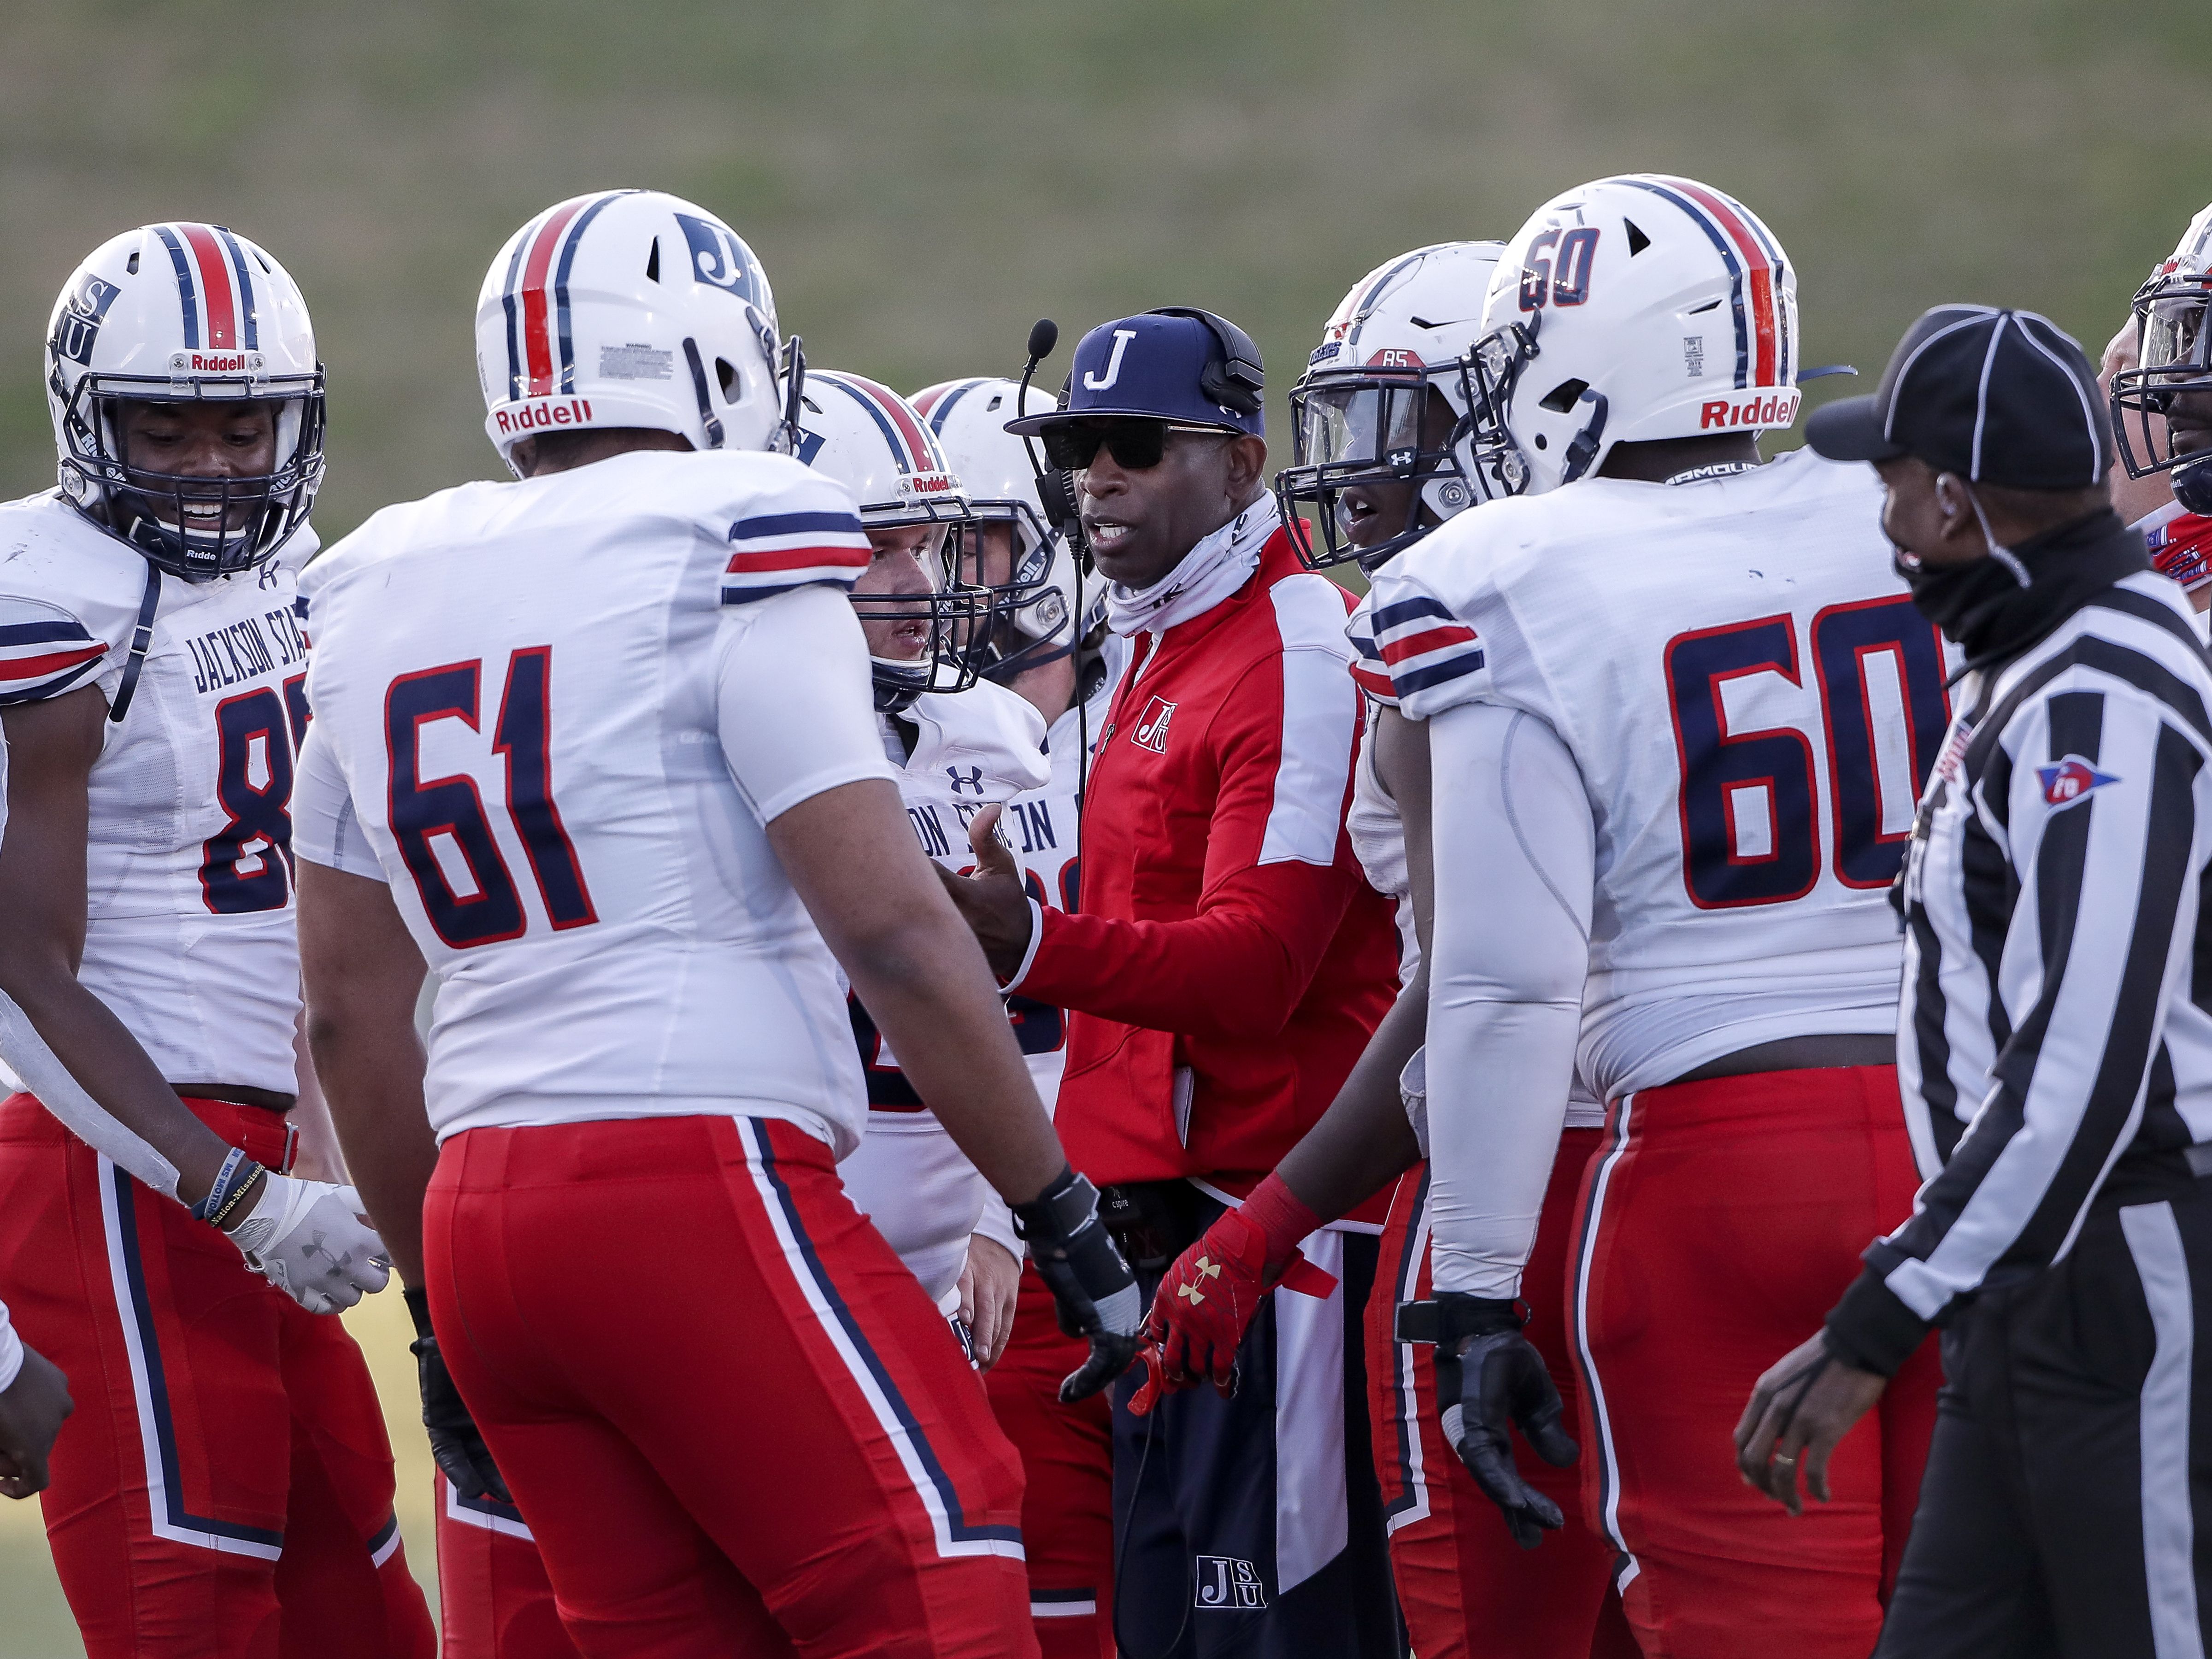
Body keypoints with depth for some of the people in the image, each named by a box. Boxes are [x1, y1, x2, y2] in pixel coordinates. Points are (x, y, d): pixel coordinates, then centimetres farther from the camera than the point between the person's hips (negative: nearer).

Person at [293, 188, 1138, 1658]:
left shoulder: (384, 598, 16)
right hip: (702, 1182, -7)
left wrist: (445, 1302, 28)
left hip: (481, 1207, 7)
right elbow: (892, 931, -10)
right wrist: (1067, 1219, -4)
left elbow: (350, 1009, 20)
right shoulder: (724, 560, -5)